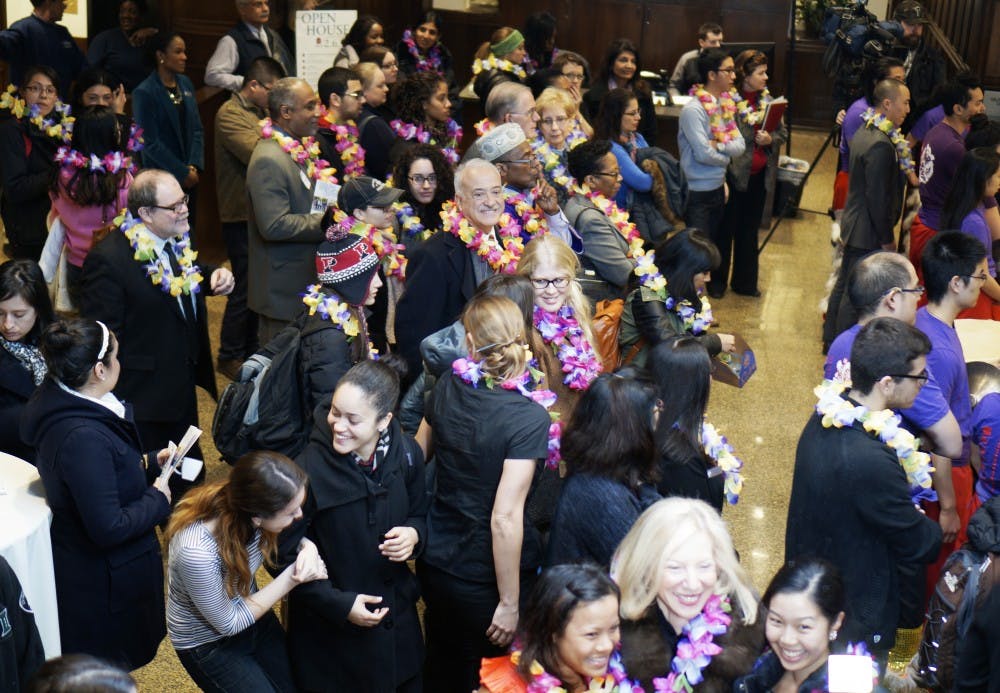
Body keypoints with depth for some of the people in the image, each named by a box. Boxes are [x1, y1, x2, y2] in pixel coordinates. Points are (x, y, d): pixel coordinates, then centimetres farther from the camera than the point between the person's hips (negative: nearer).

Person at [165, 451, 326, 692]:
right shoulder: (196, 553, -40)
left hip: (252, 617, 5)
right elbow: (229, 624, -23)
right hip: (208, 644, -5)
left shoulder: (253, 507, -25)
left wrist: (308, 548, -24)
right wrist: (291, 578, -25)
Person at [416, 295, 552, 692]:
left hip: (436, 564, 5)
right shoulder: (528, 418, -23)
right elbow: (505, 518, -25)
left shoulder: (447, 388, -7)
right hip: (484, 578, -5)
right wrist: (509, 603, -17)